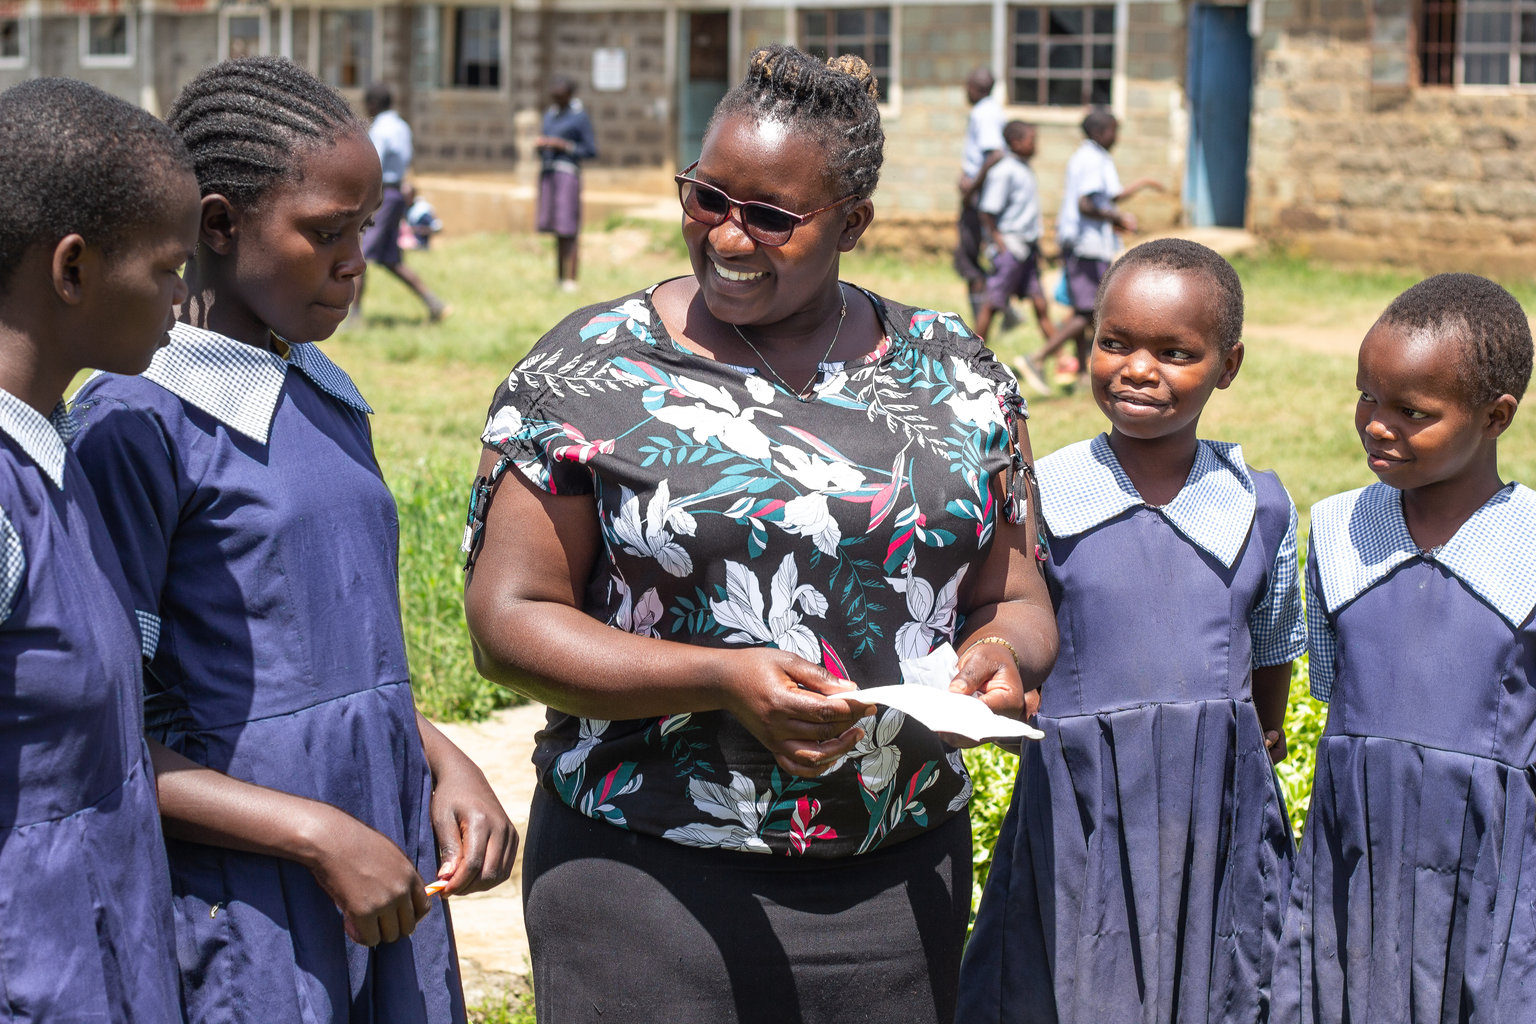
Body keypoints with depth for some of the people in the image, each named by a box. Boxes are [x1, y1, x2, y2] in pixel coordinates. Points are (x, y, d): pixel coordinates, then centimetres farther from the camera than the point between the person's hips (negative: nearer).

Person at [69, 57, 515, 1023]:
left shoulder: (327, 398, 10)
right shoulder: (138, 424, -14)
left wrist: (442, 760, 3)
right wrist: (318, 834, -19)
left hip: (385, 884, 7)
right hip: (244, 915, -7)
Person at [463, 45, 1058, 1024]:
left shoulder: (956, 375, 6)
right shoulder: (590, 370, -3)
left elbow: (1019, 601, 11)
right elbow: (508, 615, -7)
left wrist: (1005, 654, -13)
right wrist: (721, 680, -20)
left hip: (902, 883, 3)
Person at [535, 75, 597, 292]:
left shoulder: (580, 117, -6)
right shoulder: (550, 114, 16)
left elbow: (592, 151, -6)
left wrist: (564, 145, -14)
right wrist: (540, 145, 1)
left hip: (567, 172, -7)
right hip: (548, 172, 7)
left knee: (568, 231, -9)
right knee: (557, 231, 8)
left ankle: (570, 280, -9)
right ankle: (559, 277, 12)